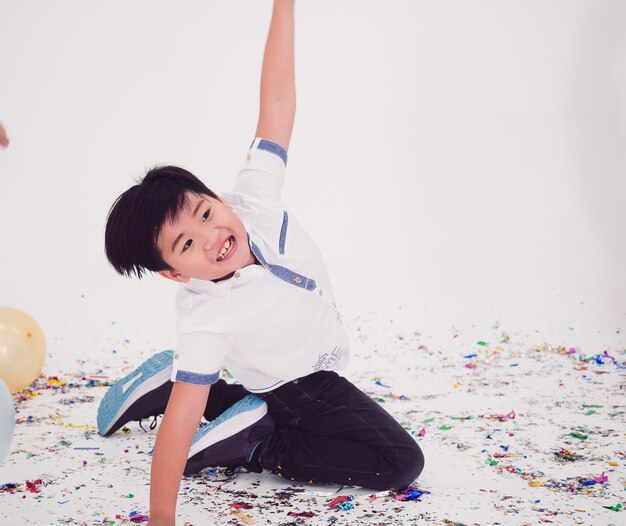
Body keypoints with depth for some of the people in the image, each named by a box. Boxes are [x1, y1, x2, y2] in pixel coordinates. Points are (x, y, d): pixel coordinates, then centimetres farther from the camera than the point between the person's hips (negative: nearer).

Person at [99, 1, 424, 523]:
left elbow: (277, 101, -23)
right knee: (400, 462, -12)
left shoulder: (253, 200, -25)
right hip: (296, 388, -7)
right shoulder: (205, 317, -38)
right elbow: (182, 418, -38)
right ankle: (249, 442, -12)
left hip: (314, 372, 7)